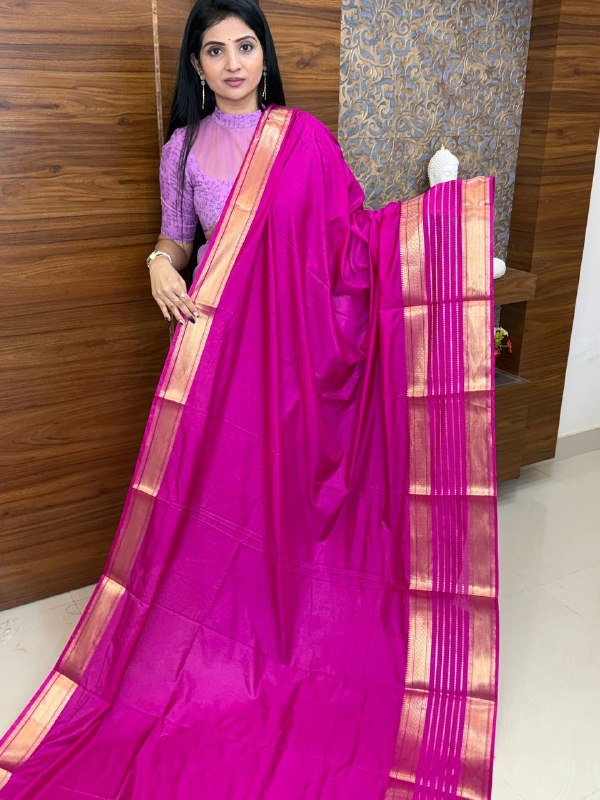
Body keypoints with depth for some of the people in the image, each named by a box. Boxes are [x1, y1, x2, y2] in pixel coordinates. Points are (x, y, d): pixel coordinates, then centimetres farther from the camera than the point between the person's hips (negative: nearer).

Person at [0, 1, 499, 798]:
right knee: (221, 471, 5)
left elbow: (351, 228, 3)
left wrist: (435, 209, -7)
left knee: (290, 466, 6)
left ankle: (292, 615, 28)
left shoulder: (304, 136, 3)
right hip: (216, 331, 1)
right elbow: (176, 234, 14)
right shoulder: (183, 147, 8)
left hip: (293, 332, -1)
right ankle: (225, 615, 26)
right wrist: (161, 265, -8)